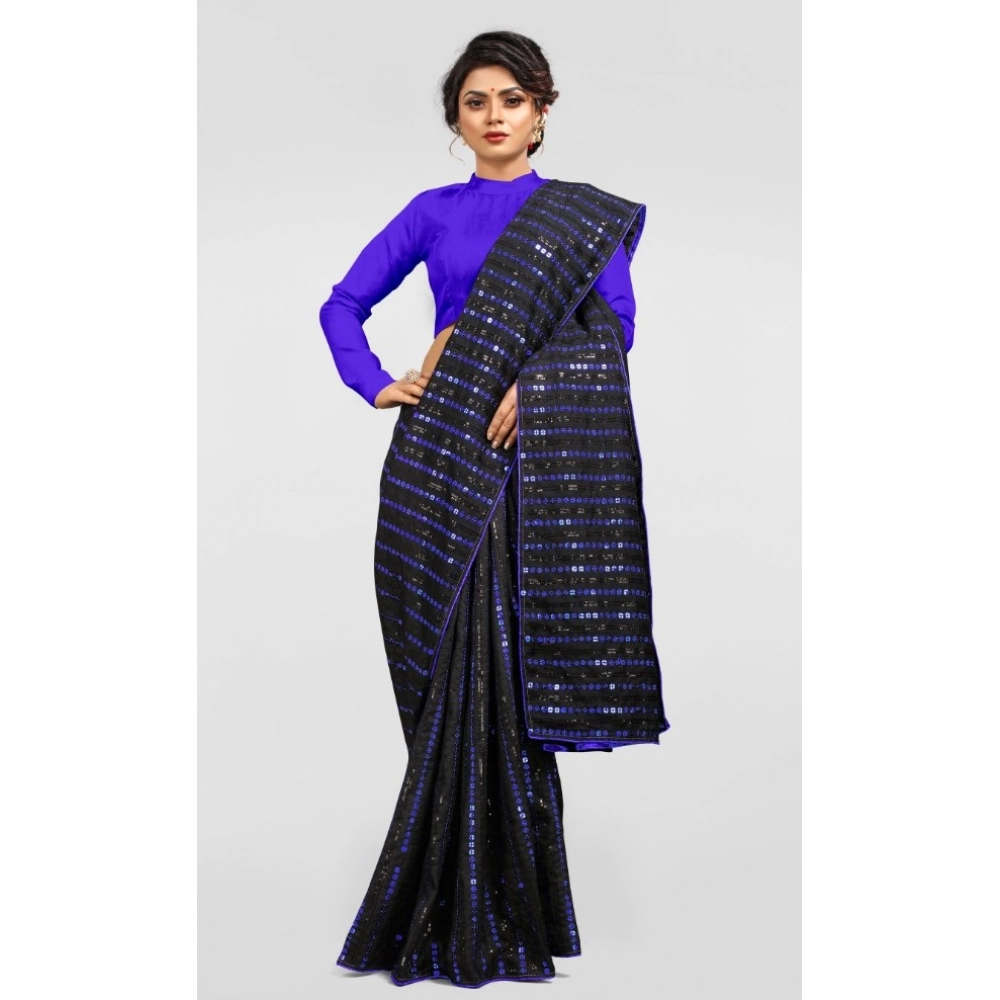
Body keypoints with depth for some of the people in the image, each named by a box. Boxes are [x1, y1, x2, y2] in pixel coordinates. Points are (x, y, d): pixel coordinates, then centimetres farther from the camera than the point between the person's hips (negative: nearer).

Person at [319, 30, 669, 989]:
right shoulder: (433, 212, 15)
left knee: (510, 662, -6)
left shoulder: (587, 214, 10)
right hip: (441, 455, 1)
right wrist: (375, 384, 1)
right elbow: (343, 304, 17)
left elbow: (614, 325, -3)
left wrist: (528, 380, -17)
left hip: (535, 454, -1)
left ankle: (502, 910, 3)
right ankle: (451, 912, 5)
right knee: (451, 666, -3)